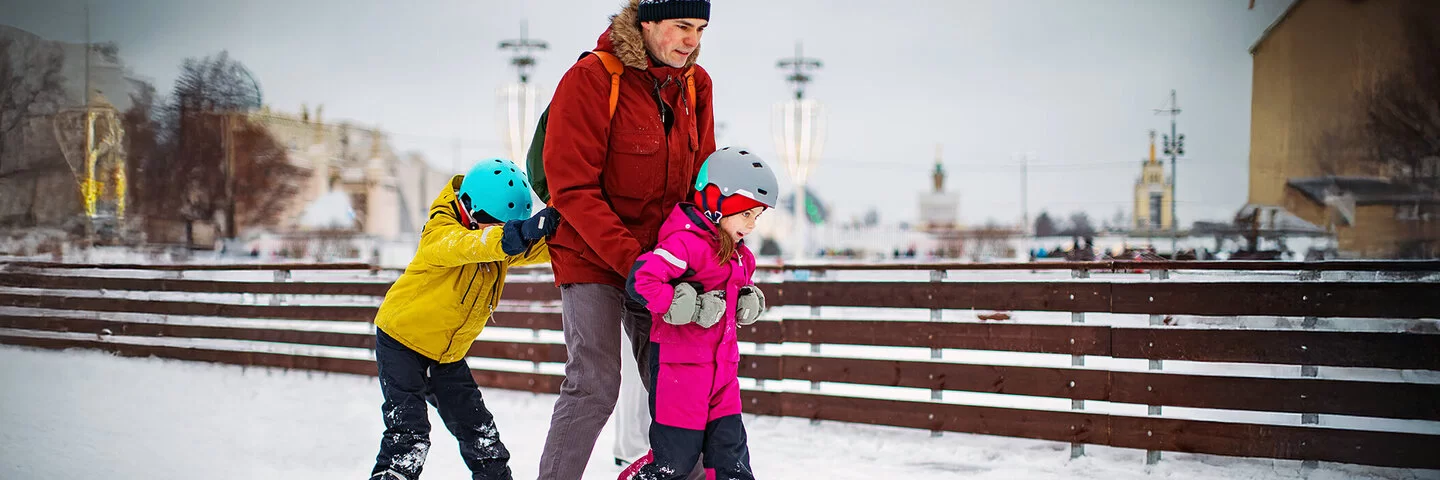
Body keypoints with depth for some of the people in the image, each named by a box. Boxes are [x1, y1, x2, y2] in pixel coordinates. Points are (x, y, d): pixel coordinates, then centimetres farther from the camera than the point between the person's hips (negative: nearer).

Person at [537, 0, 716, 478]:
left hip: (659, 256, 6)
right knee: (593, 385, -13)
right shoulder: (591, 79, -17)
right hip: (592, 255, -6)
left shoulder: (696, 84, 2)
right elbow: (573, 188, -19)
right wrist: (630, 260, -25)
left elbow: (701, 183, 8)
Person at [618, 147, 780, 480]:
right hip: (680, 365, -8)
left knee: (730, 448, 9)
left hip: (722, 365, 8)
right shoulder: (686, 243, -17)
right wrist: (686, 307, -26)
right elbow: (640, 280, -27)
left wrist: (749, 299, 9)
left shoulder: (738, 253, 13)